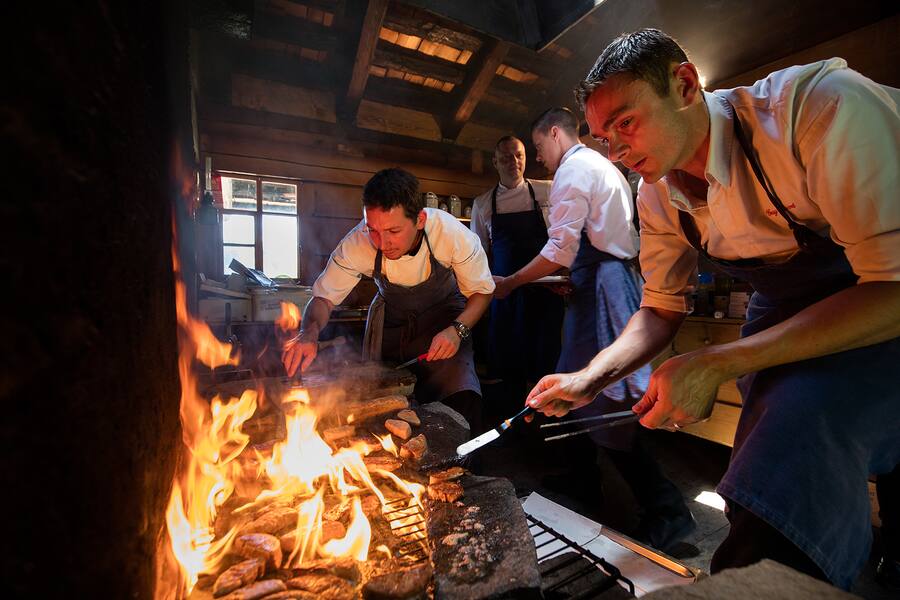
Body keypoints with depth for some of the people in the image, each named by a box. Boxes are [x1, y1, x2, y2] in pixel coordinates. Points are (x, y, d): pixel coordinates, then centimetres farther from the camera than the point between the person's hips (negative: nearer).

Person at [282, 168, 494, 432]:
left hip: (443, 315, -1)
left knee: (462, 400, -18)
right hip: (390, 318, 2)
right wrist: (309, 333, -36)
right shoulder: (357, 244, -29)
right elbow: (324, 296, -15)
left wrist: (458, 330, -33)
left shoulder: (453, 233, -32)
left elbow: (483, 290, -16)